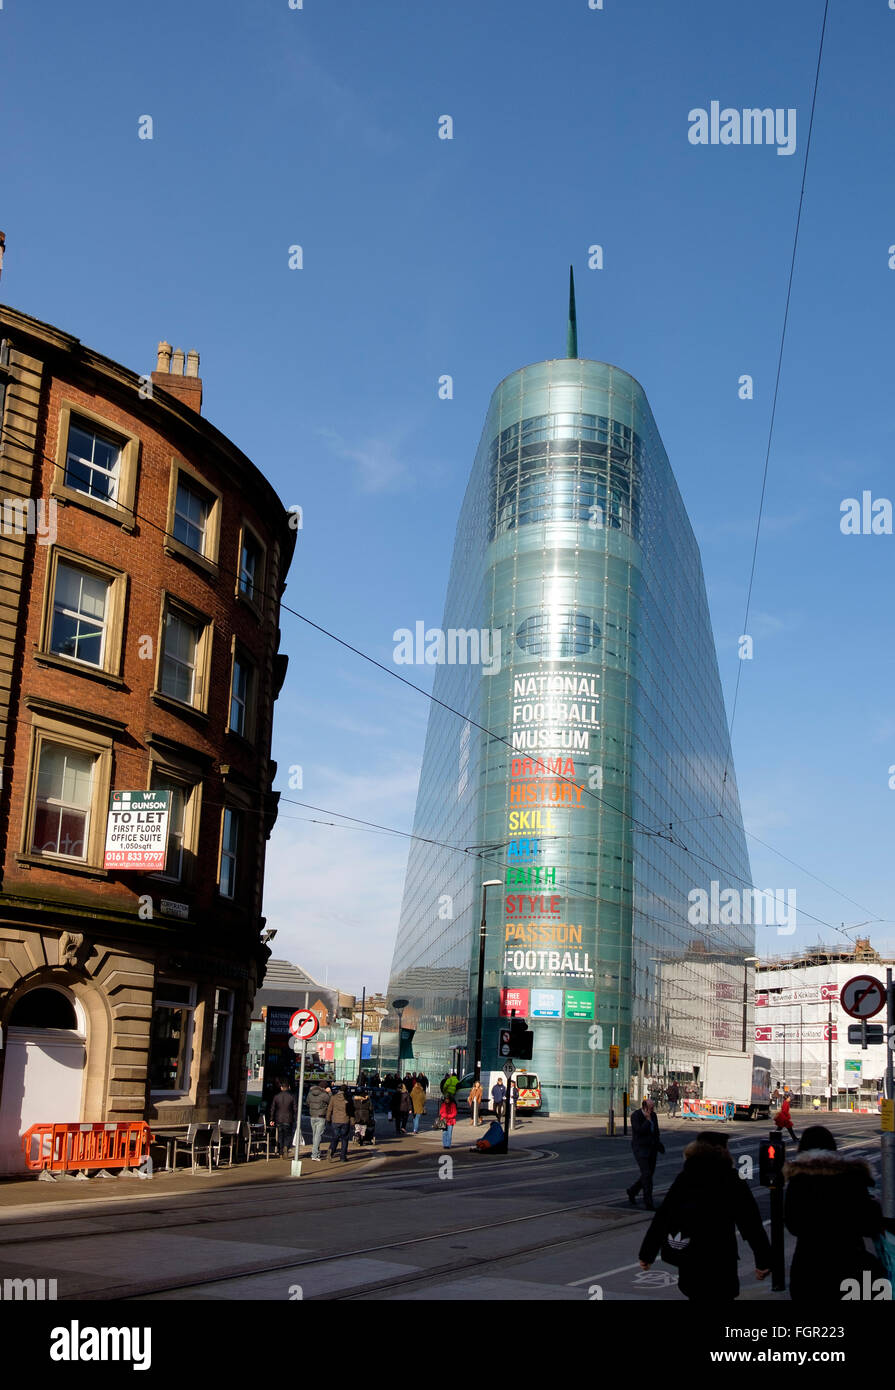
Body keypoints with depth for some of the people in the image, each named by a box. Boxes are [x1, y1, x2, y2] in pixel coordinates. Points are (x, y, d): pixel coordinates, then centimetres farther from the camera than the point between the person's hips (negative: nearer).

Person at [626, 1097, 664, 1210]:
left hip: (652, 1149, 7)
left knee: (649, 1173, 10)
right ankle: (648, 1203, -8)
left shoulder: (653, 1115, 7)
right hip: (640, 1149, -7)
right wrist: (648, 1120, -18)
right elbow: (640, 1131, -23)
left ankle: (632, 1191, 31)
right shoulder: (635, 1116, -13)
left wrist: (658, 1144, 19)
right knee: (646, 1174, -12)